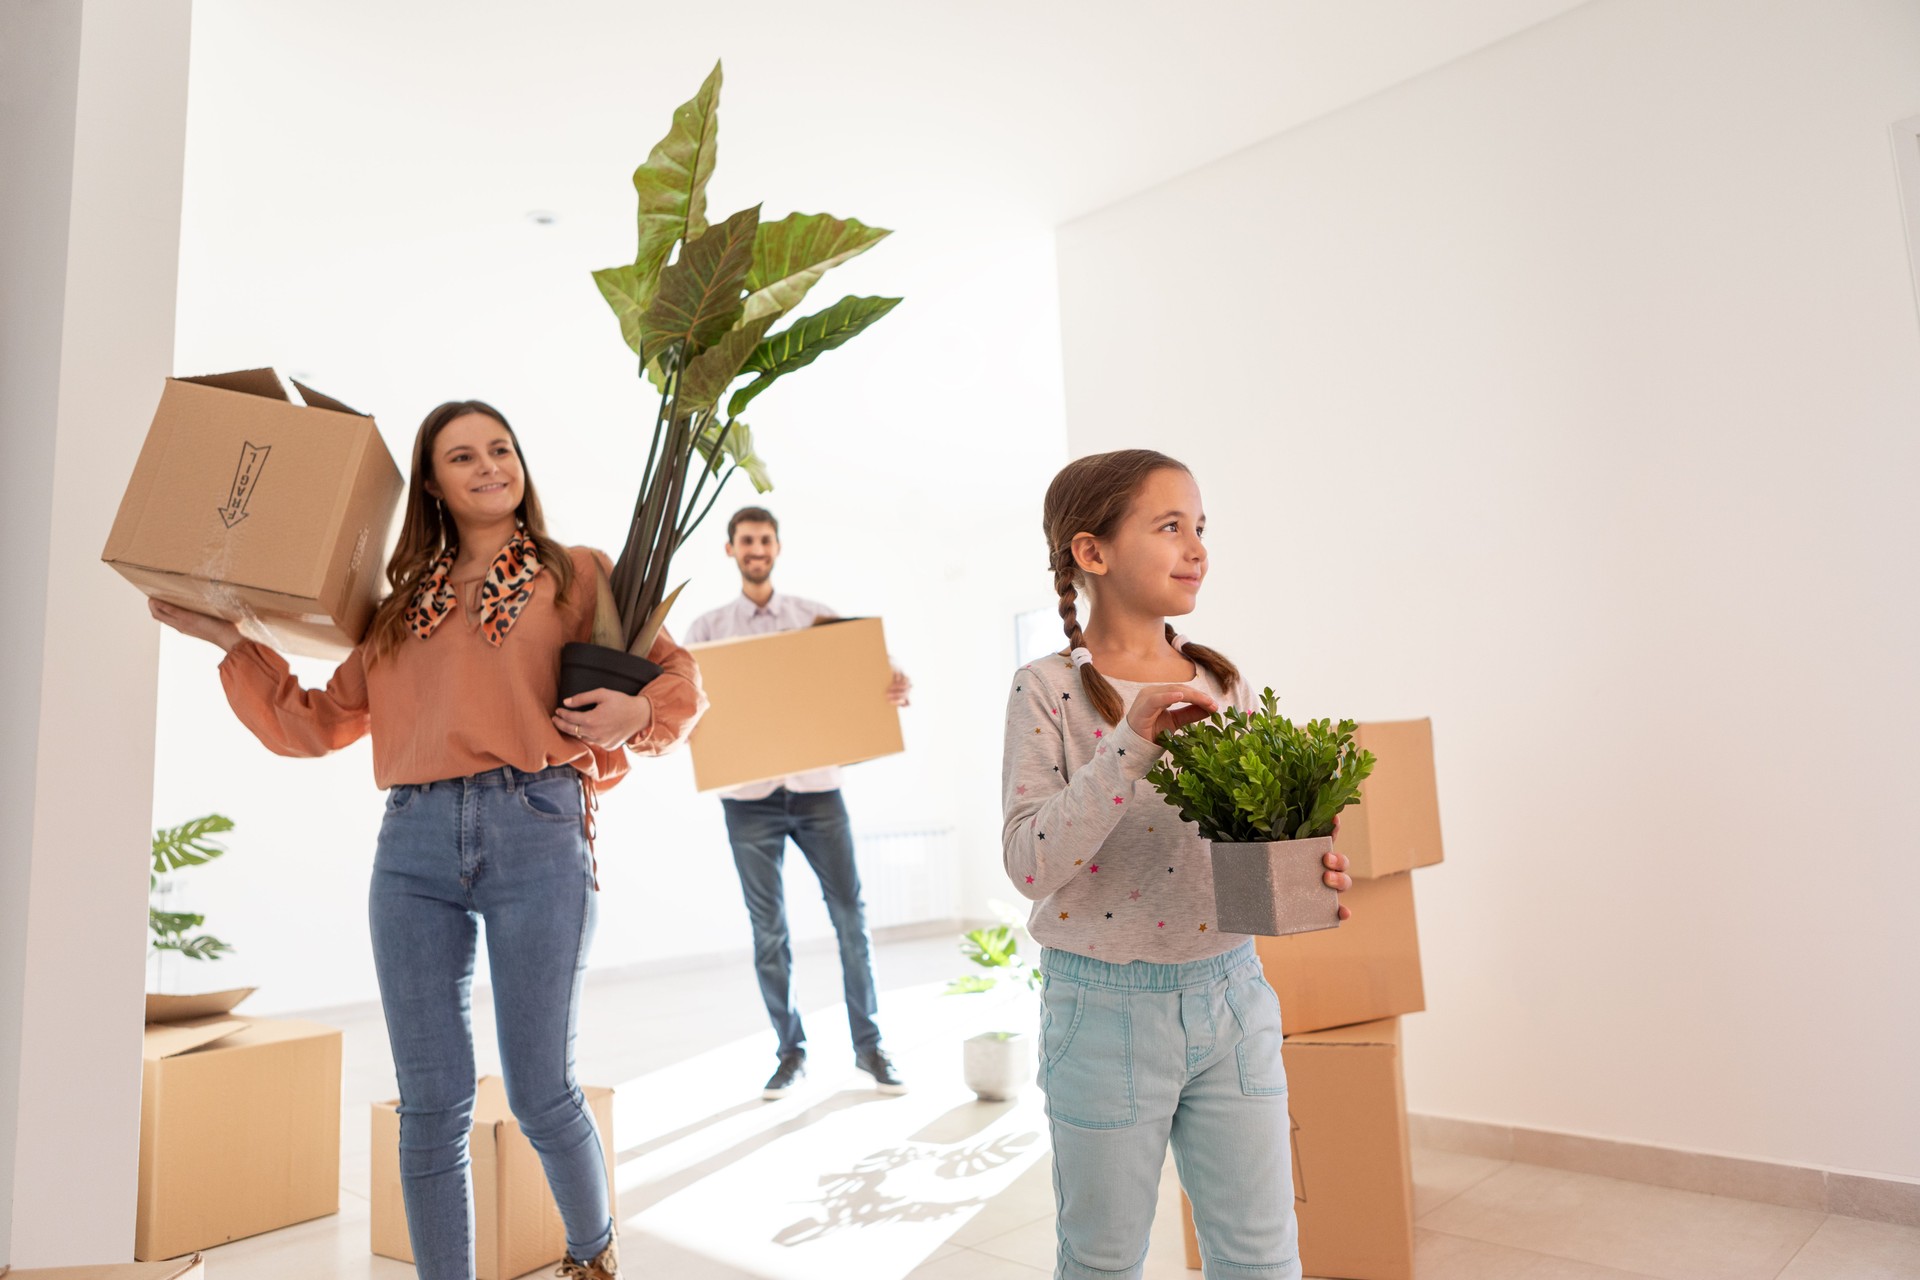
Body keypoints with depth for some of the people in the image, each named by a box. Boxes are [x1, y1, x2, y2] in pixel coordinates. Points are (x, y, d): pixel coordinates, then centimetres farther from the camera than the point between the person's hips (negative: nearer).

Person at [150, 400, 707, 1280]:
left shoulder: (575, 575, 10)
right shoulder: (403, 604, 18)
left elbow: (678, 676, 9)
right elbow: (318, 724, 20)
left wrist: (636, 714, -11)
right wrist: (231, 641, 15)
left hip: (535, 834, -3)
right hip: (414, 845, 3)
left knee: (540, 1097, 2)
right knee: (431, 1106, 4)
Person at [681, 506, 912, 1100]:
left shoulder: (816, 616, 8)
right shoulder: (707, 628, 7)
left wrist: (896, 690, -20)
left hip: (817, 787, 0)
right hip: (749, 797, 0)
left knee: (850, 915, 3)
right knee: (768, 928, 7)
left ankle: (868, 1044, 16)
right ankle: (791, 1051, 21)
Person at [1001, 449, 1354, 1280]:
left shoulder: (1221, 681, 4)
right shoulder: (1048, 691, -10)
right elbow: (1029, 863, -18)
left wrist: (1311, 871, -13)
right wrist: (1131, 740, -25)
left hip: (1230, 994, 4)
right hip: (1108, 1007, -4)